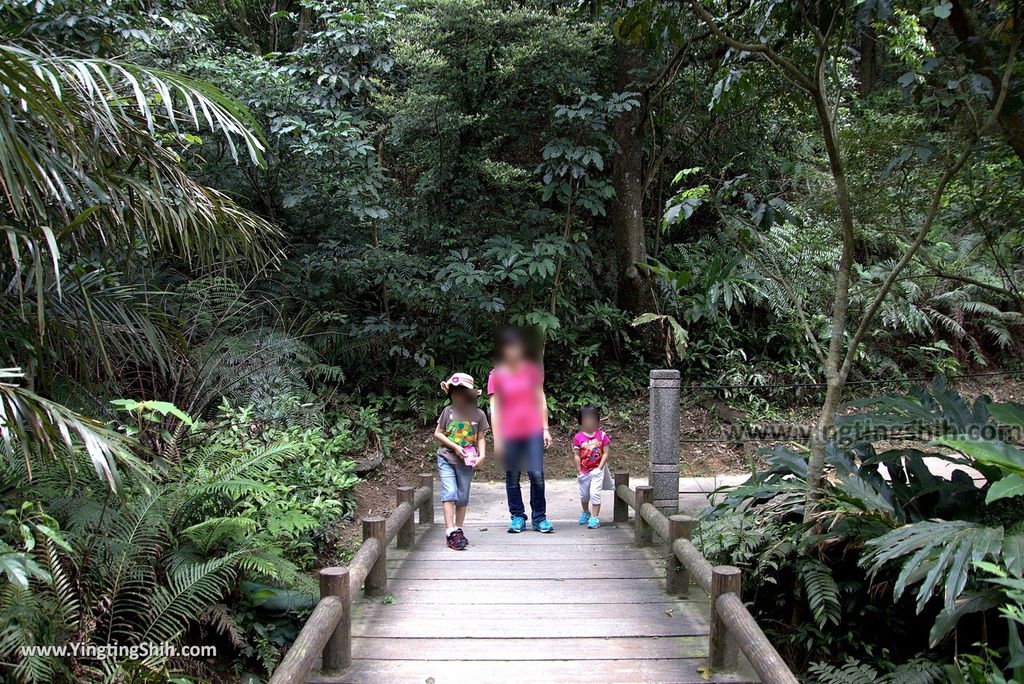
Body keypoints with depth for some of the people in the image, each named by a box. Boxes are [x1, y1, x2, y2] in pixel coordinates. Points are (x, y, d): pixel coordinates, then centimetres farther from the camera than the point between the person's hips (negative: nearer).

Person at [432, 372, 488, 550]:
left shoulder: (479, 415, 0)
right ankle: (450, 531, -14)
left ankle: (458, 530, 21)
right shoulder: (448, 411, -2)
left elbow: (481, 438, 4)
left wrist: (482, 455, -13)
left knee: (463, 497, 9)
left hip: (466, 462, 2)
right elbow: (437, 434, 1)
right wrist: (455, 447, -10)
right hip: (446, 458, -2)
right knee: (449, 494, -13)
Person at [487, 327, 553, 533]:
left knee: (537, 474, -6)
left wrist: (545, 429, 6)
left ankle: (539, 518, 7)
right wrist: (497, 438, -2)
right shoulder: (497, 375, 1)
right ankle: (517, 518, 19)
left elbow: (541, 400, 10)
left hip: (533, 431, 0)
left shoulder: (532, 370, 6)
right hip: (509, 435, 0)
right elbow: (494, 407, 1)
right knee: (512, 477, 6)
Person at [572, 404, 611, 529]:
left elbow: (605, 453, -6)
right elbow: (577, 455, -4)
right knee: (584, 494, 18)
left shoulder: (602, 435, -7)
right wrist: (579, 471, -6)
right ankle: (585, 512, 42)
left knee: (595, 493, -11)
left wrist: (599, 468, -13)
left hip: (597, 471, -2)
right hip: (584, 471, 2)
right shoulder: (578, 437, -7)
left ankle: (595, 517, -3)